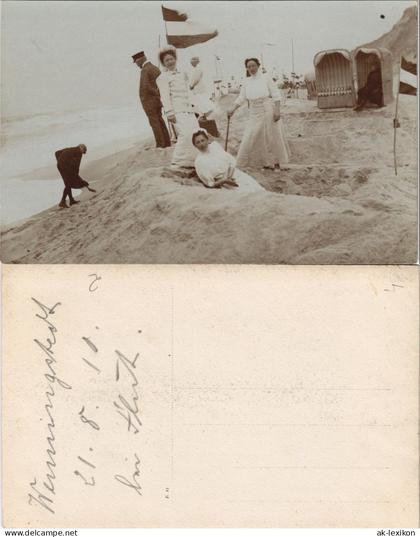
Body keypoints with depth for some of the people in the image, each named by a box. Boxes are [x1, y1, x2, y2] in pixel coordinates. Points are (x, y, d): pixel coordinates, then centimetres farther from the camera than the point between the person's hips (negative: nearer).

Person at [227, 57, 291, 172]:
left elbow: (276, 95, -5)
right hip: (254, 112, 5)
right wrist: (232, 109, -4)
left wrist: (277, 111, -14)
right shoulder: (246, 82, 10)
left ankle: (276, 163, 12)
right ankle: (266, 162, 16)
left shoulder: (266, 78, -2)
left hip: (268, 110, -5)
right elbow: (241, 98, 8)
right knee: (252, 137, 3)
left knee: (272, 136, 0)